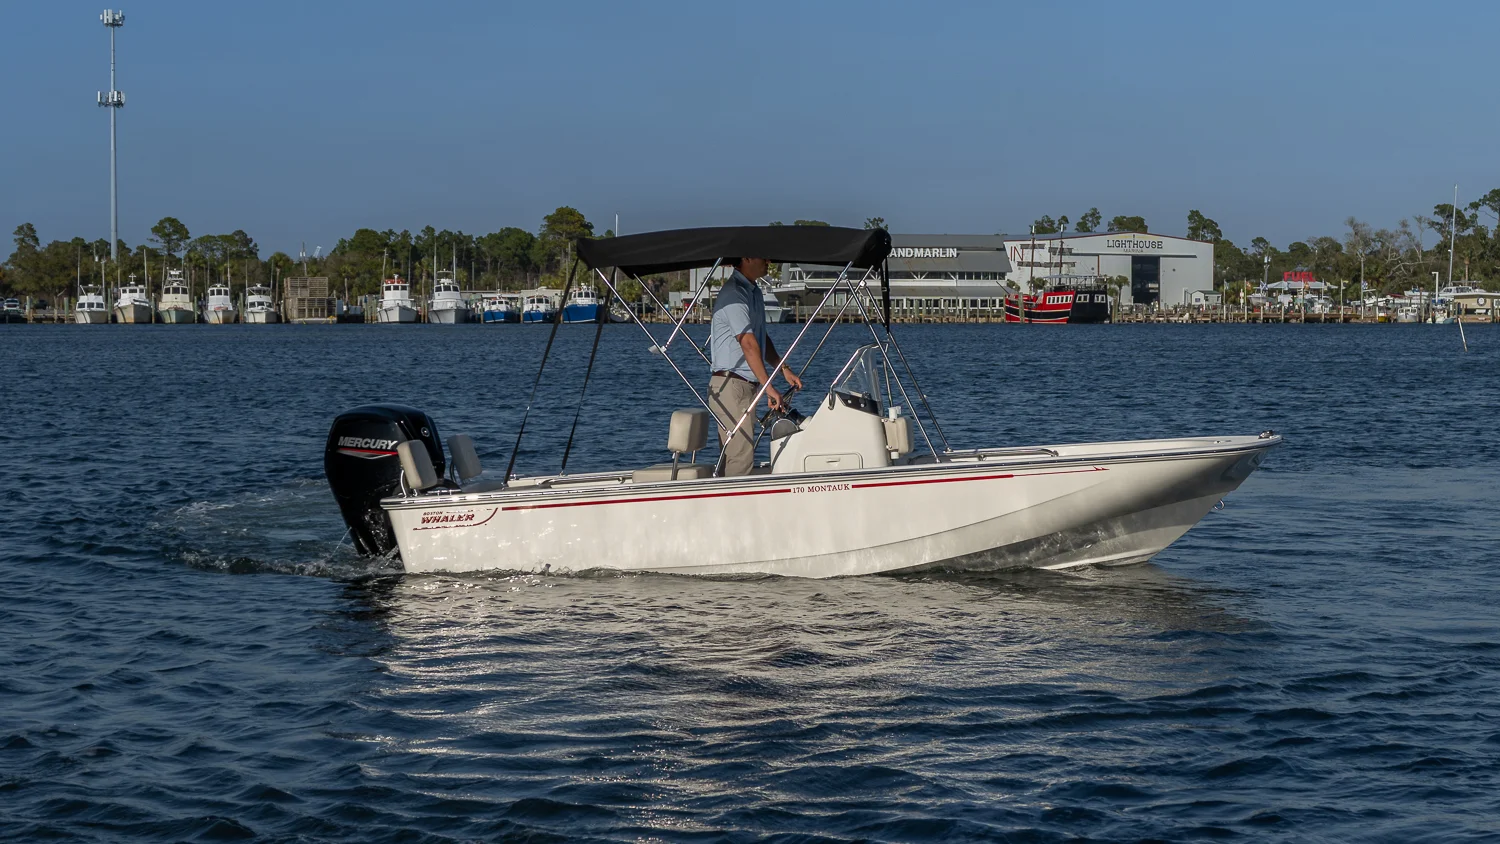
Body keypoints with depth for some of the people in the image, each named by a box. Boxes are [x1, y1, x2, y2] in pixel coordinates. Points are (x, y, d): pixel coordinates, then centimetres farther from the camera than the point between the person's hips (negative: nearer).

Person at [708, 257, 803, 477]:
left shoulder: (753, 291, 16)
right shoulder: (734, 294, -16)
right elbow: (748, 344, -23)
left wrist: (784, 369, 14)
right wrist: (769, 387, -26)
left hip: (747, 385, 10)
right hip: (731, 384, -10)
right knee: (741, 460, -14)